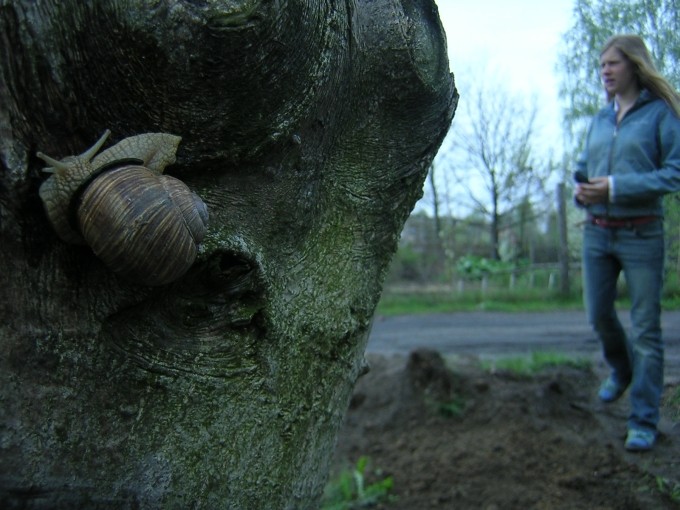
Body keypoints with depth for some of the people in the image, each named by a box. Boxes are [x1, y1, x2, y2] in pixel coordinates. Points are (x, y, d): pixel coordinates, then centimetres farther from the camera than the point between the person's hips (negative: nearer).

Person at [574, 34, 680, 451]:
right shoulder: (600, 119, 13)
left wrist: (617, 187, -19)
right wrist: (581, 190, -1)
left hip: (642, 233, -5)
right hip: (597, 232, 5)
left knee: (646, 328, -2)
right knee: (599, 315, 11)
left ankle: (644, 421, 7)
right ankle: (622, 370, 42)